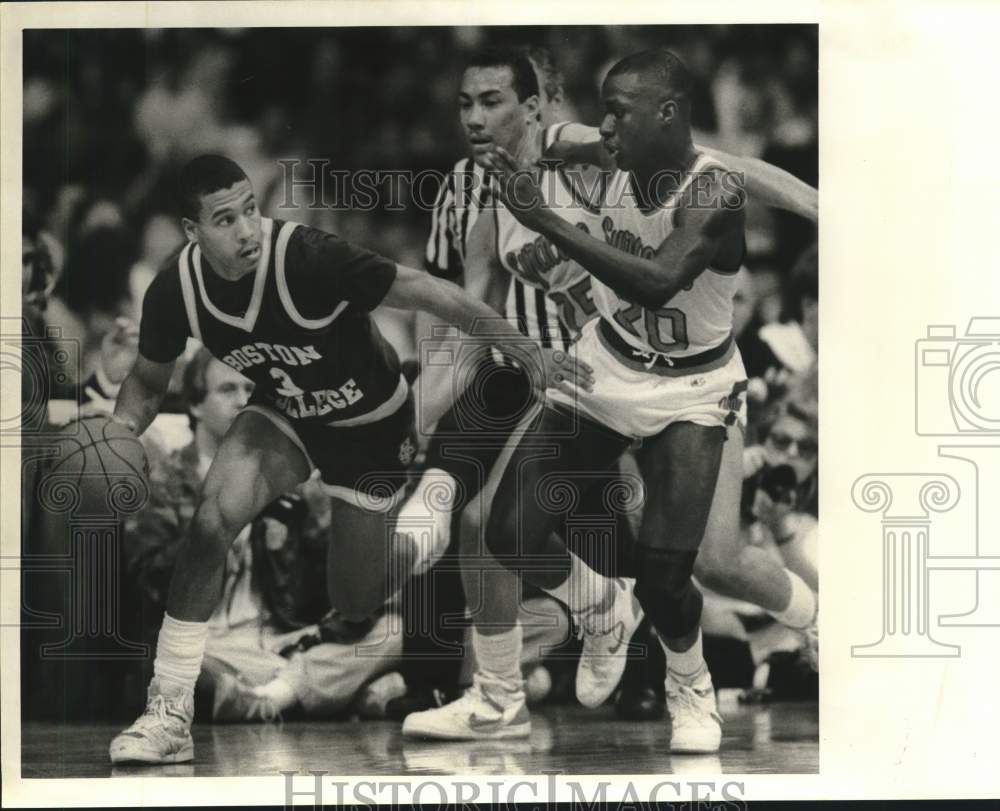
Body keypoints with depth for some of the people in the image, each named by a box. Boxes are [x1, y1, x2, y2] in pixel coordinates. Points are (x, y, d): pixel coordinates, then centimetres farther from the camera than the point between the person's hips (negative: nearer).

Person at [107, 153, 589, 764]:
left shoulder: (310, 258, -35)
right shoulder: (175, 292, -20)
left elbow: (435, 295, -29)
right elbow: (149, 382, 1)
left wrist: (532, 359, -31)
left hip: (370, 426, -3)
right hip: (283, 417, 3)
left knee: (355, 600, 7)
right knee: (214, 517, -26)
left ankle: (433, 498, 40)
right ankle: (169, 716, -16)